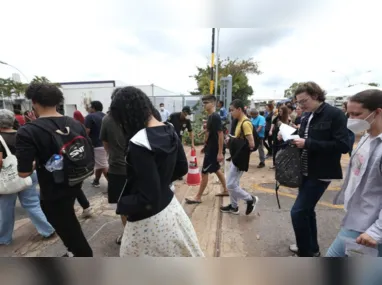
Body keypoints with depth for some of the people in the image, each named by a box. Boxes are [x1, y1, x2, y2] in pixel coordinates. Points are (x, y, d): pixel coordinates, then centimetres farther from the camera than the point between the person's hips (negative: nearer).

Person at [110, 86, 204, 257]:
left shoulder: (139, 143, -28)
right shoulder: (170, 132, -5)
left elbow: (148, 199, -25)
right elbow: (182, 168, 7)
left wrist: (121, 205, -9)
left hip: (149, 220, -7)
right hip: (170, 208, 7)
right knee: (181, 254, 29)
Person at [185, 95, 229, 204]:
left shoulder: (215, 117, -19)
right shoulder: (210, 117, 9)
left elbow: (221, 135, -23)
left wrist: (220, 153, -24)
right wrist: (205, 145, 22)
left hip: (213, 150, -10)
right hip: (210, 148, 10)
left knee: (204, 172, -2)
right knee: (216, 170, 19)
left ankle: (198, 197, 10)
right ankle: (225, 190, 35)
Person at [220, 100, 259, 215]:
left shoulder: (246, 123, -19)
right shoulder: (240, 122, 10)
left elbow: (251, 144, -24)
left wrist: (235, 142, -14)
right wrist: (232, 140, 3)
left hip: (240, 159, -10)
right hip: (236, 157, 10)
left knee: (231, 185, -2)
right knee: (233, 183, 18)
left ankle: (251, 199, 17)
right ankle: (234, 207, 33)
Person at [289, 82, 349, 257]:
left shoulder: (335, 114, -13)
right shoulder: (307, 117, 10)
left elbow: (343, 145, -20)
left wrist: (307, 143, -24)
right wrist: (293, 139, -4)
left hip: (321, 174, -8)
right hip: (306, 172, 8)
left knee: (298, 211, -7)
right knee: (306, 210, 17)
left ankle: (307, 253, 14)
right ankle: (311, 248, 36)